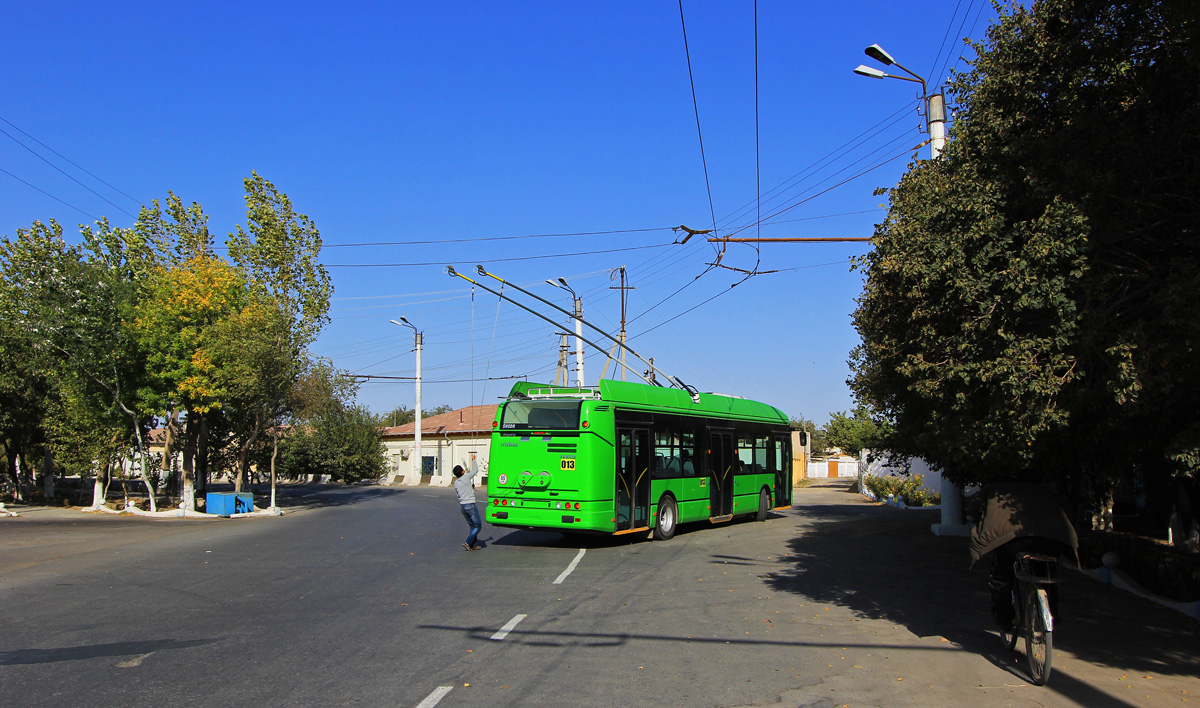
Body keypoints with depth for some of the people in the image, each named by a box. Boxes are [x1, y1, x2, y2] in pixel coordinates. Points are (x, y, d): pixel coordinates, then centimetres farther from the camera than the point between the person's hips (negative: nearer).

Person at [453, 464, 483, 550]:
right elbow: (476, 470, 4)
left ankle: (472, 545, 17)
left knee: (472, 526, 18)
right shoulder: (466, 478, -11)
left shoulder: (456, 483, 6)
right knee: (478, 526, 2)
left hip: (462, 506, 7)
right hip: (470, 505, -7)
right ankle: (467, 543, -8)